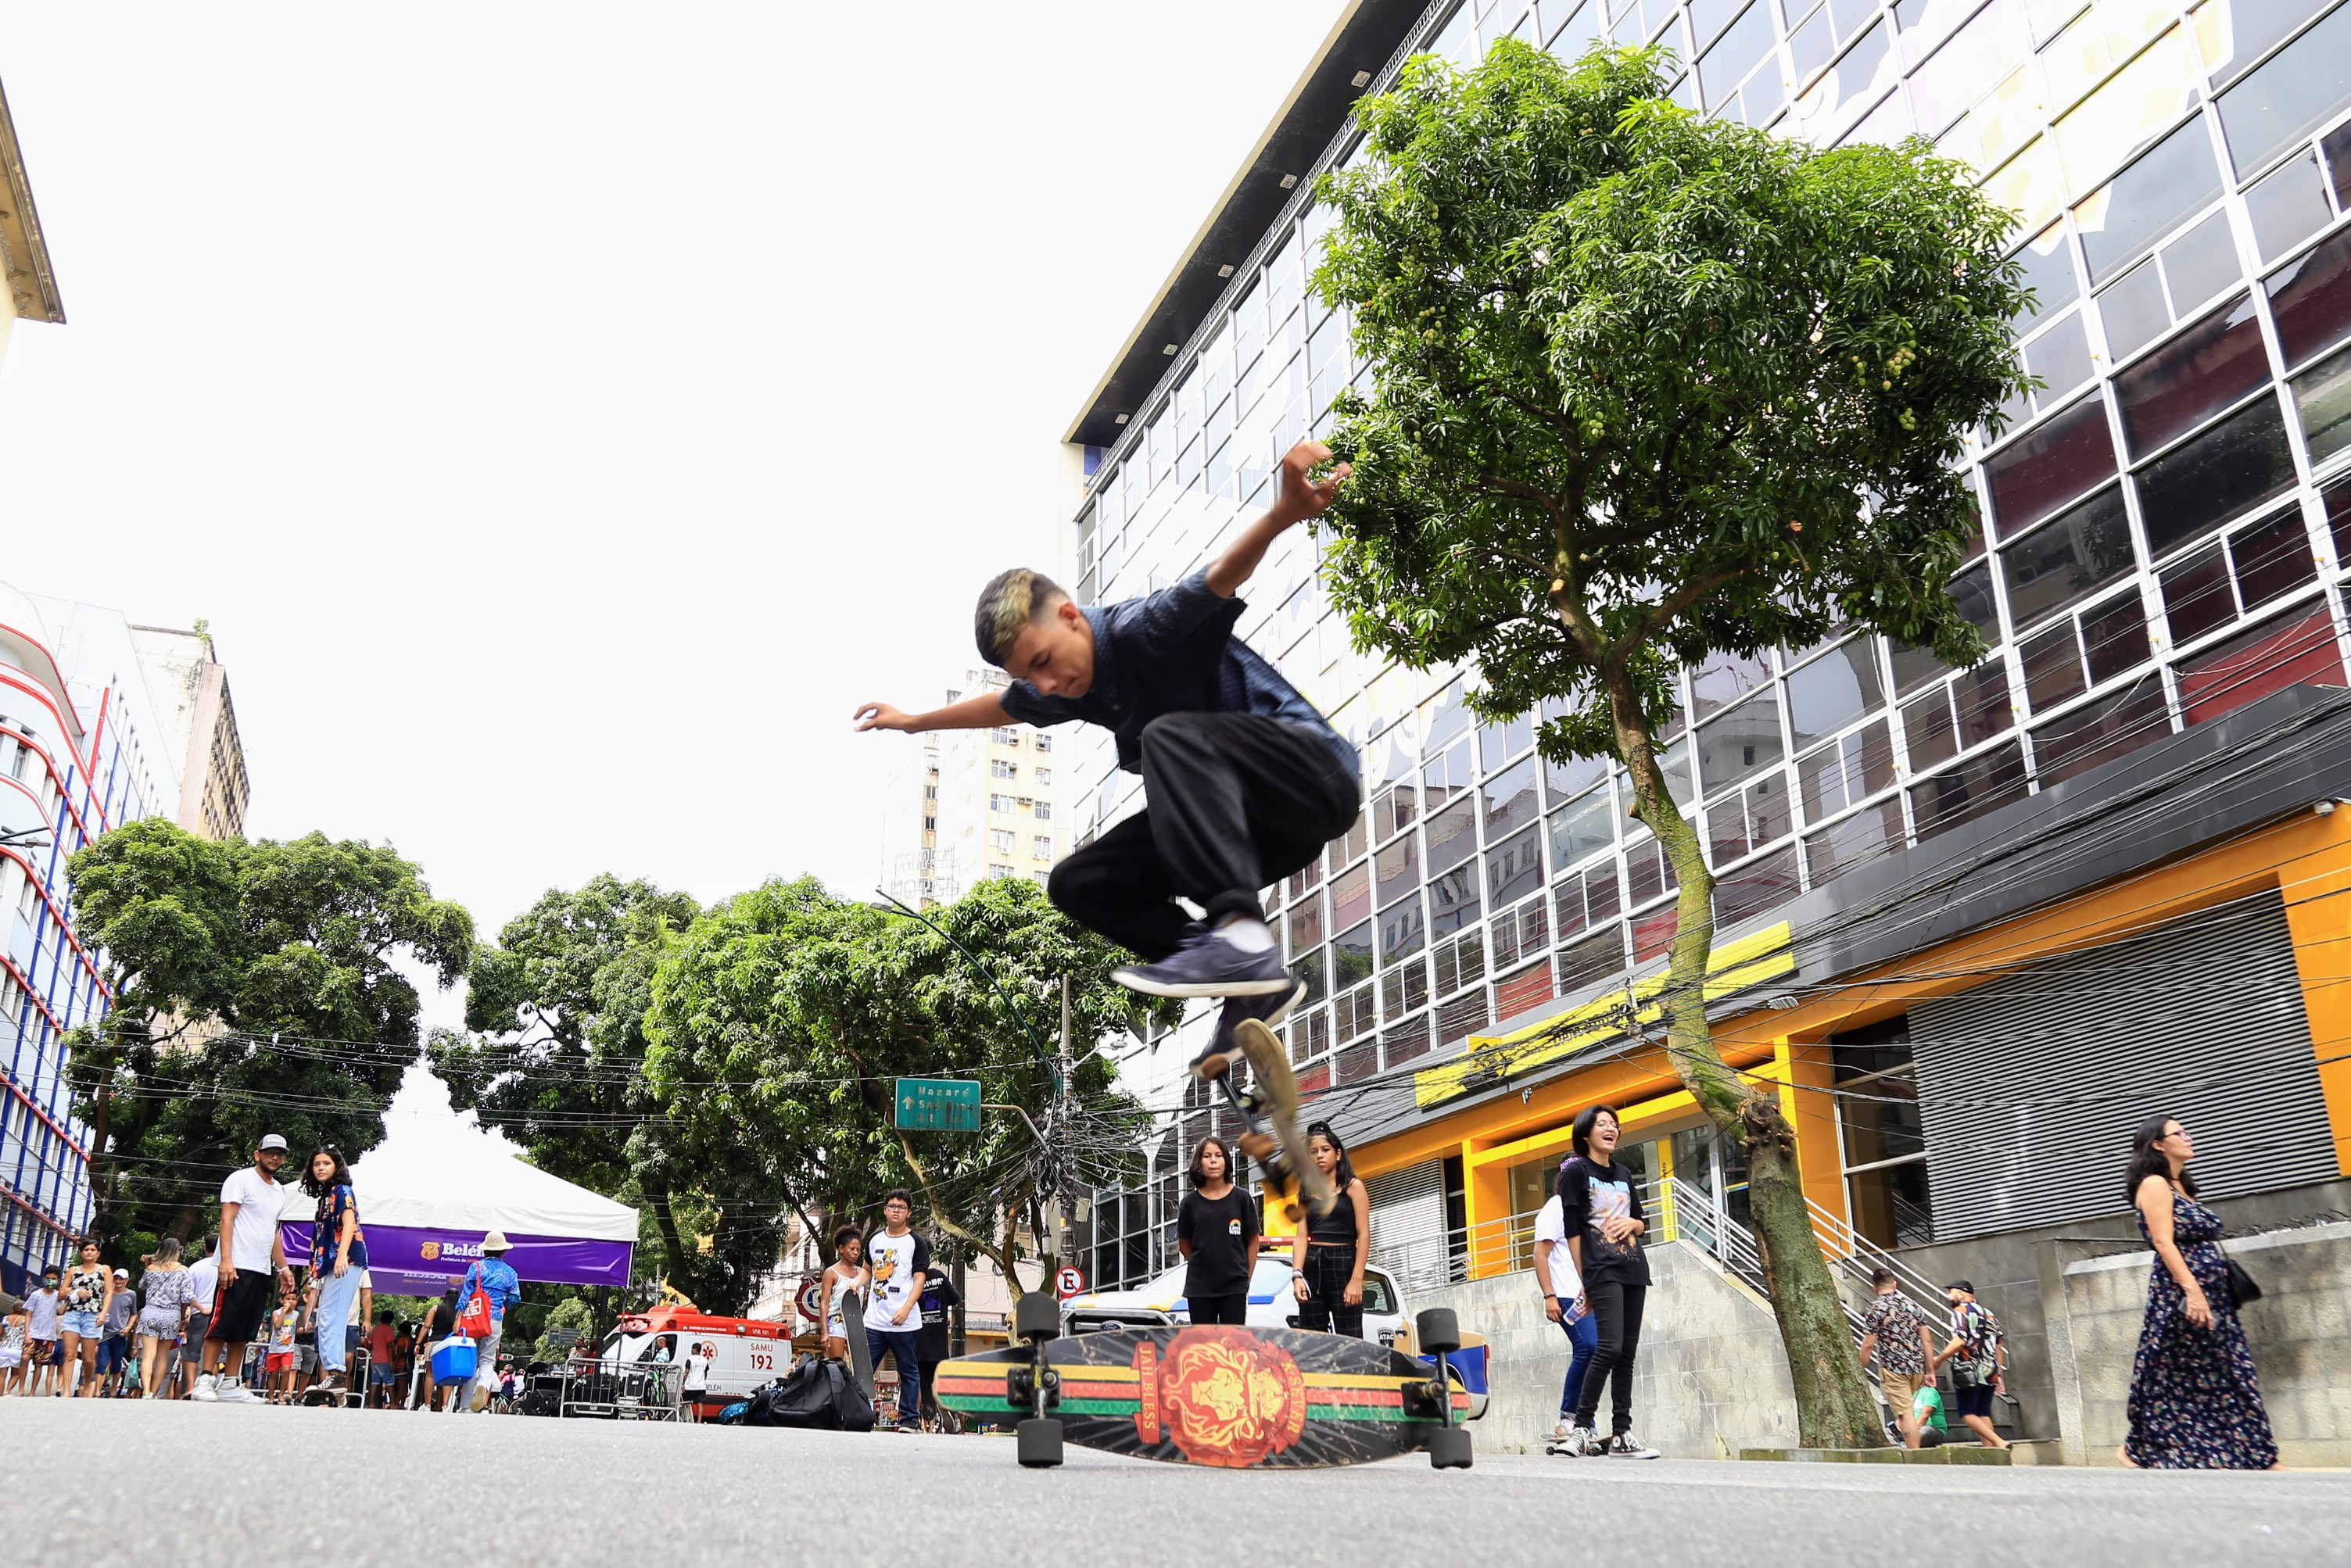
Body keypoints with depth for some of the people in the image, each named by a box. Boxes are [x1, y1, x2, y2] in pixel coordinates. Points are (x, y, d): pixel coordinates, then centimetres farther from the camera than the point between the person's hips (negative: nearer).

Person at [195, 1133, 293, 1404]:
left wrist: (282, 1267, 20)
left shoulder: (278, 1191, 21)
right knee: (222, 1324, -8)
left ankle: (229, 1385, 8)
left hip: (263, 1270, 8)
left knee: (243, 1332, 6)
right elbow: (226, 1220, -10)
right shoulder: (241, 1179, -2)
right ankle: (205, 1381, -5)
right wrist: (226, 1259, -20)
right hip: (237, 1267, -8)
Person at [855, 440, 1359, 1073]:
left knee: (1171, 733, -34)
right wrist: (913, 720, 42)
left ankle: (1238, 932, -42)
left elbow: (1218, 578, -41)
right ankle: (1251, 986, -7)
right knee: (1079, 885, -1)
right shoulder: (1063, 688, 5)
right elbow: (1001, 707, 28)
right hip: (1252, 825, 9)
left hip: (1319, 775, -9)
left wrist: (1284, 514, -61)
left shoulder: (1145, 629, -20)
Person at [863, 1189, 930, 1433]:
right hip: (873, 1321, 4)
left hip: (904, 1322, -4)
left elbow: (919, 1279, -8)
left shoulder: (916, 1243, -2)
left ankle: (910, 1420, 10)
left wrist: (906, 1309, -20)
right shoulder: (875, 1239, 12)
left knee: (909, 1372, 4)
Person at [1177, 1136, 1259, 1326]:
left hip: (1234, 1288, -1)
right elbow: (1184, 1244, 11)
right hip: (1199, 1288, 1)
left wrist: (1245, 1277, 4)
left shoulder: (1241, 1199, 0)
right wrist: (1204, 1265, 8)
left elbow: (1253, 1241, 6)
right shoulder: (1190, 1202, 1)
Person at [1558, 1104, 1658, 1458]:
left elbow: (1643, 1222, 23)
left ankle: (1621, 1434, 5)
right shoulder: (1575, 1170, 0)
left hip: (1633, 1268, 6)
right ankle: (1582, 1427, -8)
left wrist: (1632, 1223, -1)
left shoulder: (1624, 1173, 18)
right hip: (1601, 1270, -6)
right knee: (1609, 1347, -17)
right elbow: (1572, 1228, -4)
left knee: (1627, 1353, 3)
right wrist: (1582, 1279, -8)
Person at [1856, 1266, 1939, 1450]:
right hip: (1917, 1368, 6)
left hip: (1892, 1368, -6)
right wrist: (1930, 1371, 12)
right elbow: (1927, 1340, 7)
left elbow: (1868, 1345, -11)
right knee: (1905, 1410, 22)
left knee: (1906, 1414, -5)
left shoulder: (1876, 1309, -8)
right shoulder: (1912, 1305, 9)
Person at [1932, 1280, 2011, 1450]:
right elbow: (2000, 1345, 16)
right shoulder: (1988, 1313, 17)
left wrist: (1938, 1360, -10)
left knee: (1967, 1414, -4)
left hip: (1969, 1373, -7)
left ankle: (1999, 1442, -18)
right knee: (1984, 1414, 10)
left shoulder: (1961, 1311, -6)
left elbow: (1960, 1341, -18)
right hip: (1990, 1372, 8)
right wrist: (1999, 1374, 20)